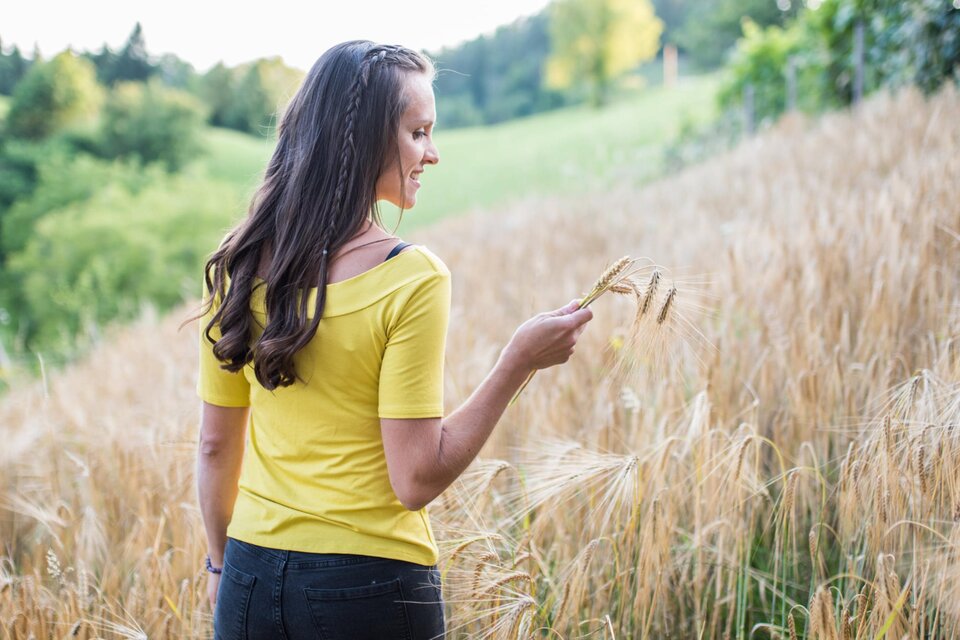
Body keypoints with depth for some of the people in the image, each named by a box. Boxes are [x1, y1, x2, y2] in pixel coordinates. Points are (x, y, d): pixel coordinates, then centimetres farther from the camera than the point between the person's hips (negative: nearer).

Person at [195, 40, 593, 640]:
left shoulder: (240, 263, -2)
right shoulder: (413, 278, -17)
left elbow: (216, 446, 6)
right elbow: (416, 481, -17)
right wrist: (518, 363, -13)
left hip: (251, 582, 4)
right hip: (370, 588, -4)